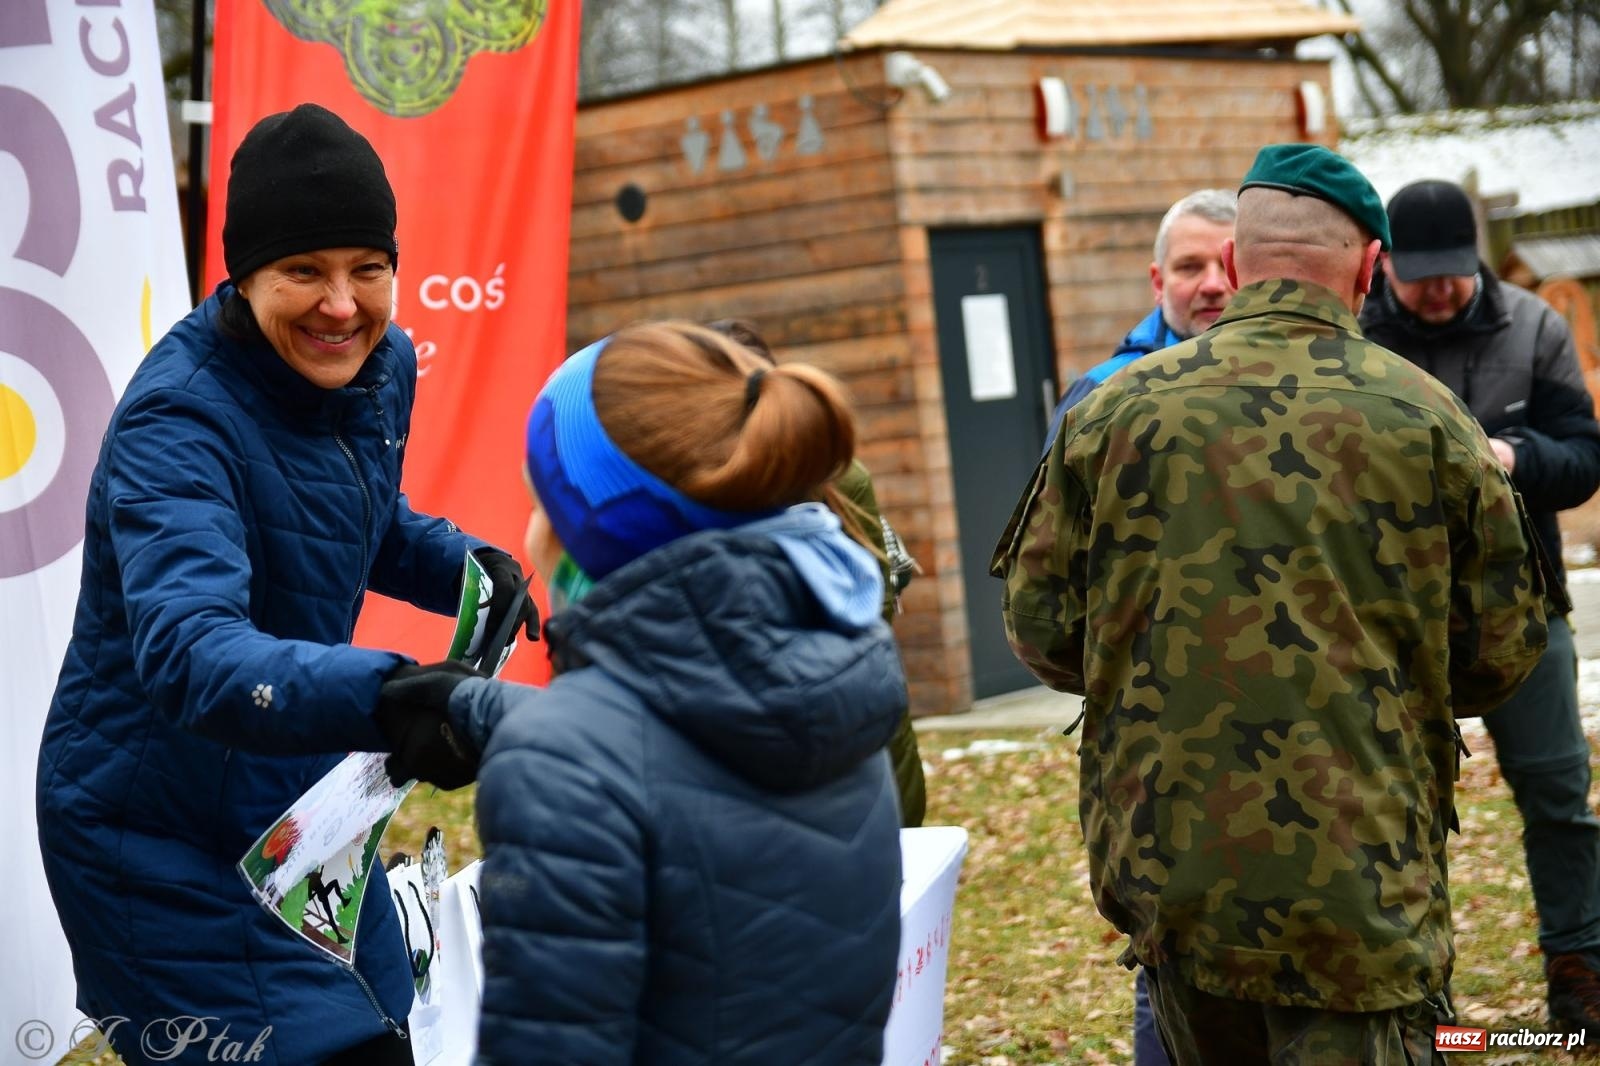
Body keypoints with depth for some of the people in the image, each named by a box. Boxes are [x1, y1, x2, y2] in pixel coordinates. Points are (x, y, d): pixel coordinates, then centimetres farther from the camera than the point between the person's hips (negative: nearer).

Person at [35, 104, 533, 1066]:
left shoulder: (383, 366, -3)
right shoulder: (180, 419, -28)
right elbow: (188, 653, -44)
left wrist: (466, 567, -4)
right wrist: (383, 697, -60)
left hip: (304, 805, 8)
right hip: (162, 843, -8)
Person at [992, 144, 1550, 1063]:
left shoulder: (1119, 409, -2)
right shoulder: (1430, 418, -4)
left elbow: (1041, 626, 2)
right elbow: (1502, 652, 1)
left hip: (1166, 861, 3)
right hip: (1356, 876, -3)